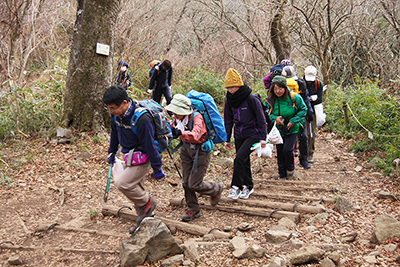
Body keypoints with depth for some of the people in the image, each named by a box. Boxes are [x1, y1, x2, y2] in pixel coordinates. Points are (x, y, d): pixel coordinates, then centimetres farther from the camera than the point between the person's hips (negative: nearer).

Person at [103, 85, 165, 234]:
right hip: (130, 157, 8)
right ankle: (145, 219, 32)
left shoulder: (142, 119, -30)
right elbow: (114, 134, 14)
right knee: (135, 188, 15)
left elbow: (149, 144, -24)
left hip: (142, 158, -8)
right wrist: (112, 152, 25)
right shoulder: (117, 115, -6)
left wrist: (157, 168, -17)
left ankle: (147, 203, 6)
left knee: (122, 183, -17)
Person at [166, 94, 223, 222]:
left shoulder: (196, 117, -26)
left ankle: (216, 189, 26)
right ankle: (193, 209, 25)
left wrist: (180, 133, -56)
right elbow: (175, 131, 8)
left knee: (194, 184, -4)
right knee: (186, 182, 7)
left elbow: (195, 135, -42)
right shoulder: (178, 117, -4)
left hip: (200, 151, -7)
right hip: (186, 149, 7)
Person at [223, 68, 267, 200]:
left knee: (240, 157, -20)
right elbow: (228, 121, 11)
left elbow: (261, 119, -11)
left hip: (253, 134, -6)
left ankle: (236, 186, -10)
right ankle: (248, 186, 27)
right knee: (244, 161, 11)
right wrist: (227, 139, 11)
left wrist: (263, 138, -13)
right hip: (239, 135, 6)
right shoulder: (230, 101, 2)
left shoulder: (252, 99, -16)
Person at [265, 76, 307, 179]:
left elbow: (303, 110, -5)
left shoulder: (294, 98, -15)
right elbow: (268, 113, 3)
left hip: (292, 129, -3)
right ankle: (282, 175, 25)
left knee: (287, 149, -17)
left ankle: (290, 168, 16)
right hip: (278, 130, 3)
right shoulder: (270, 100, -8)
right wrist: (274, 118, -19)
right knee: (280, 151, 8)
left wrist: (293, 121, -15)